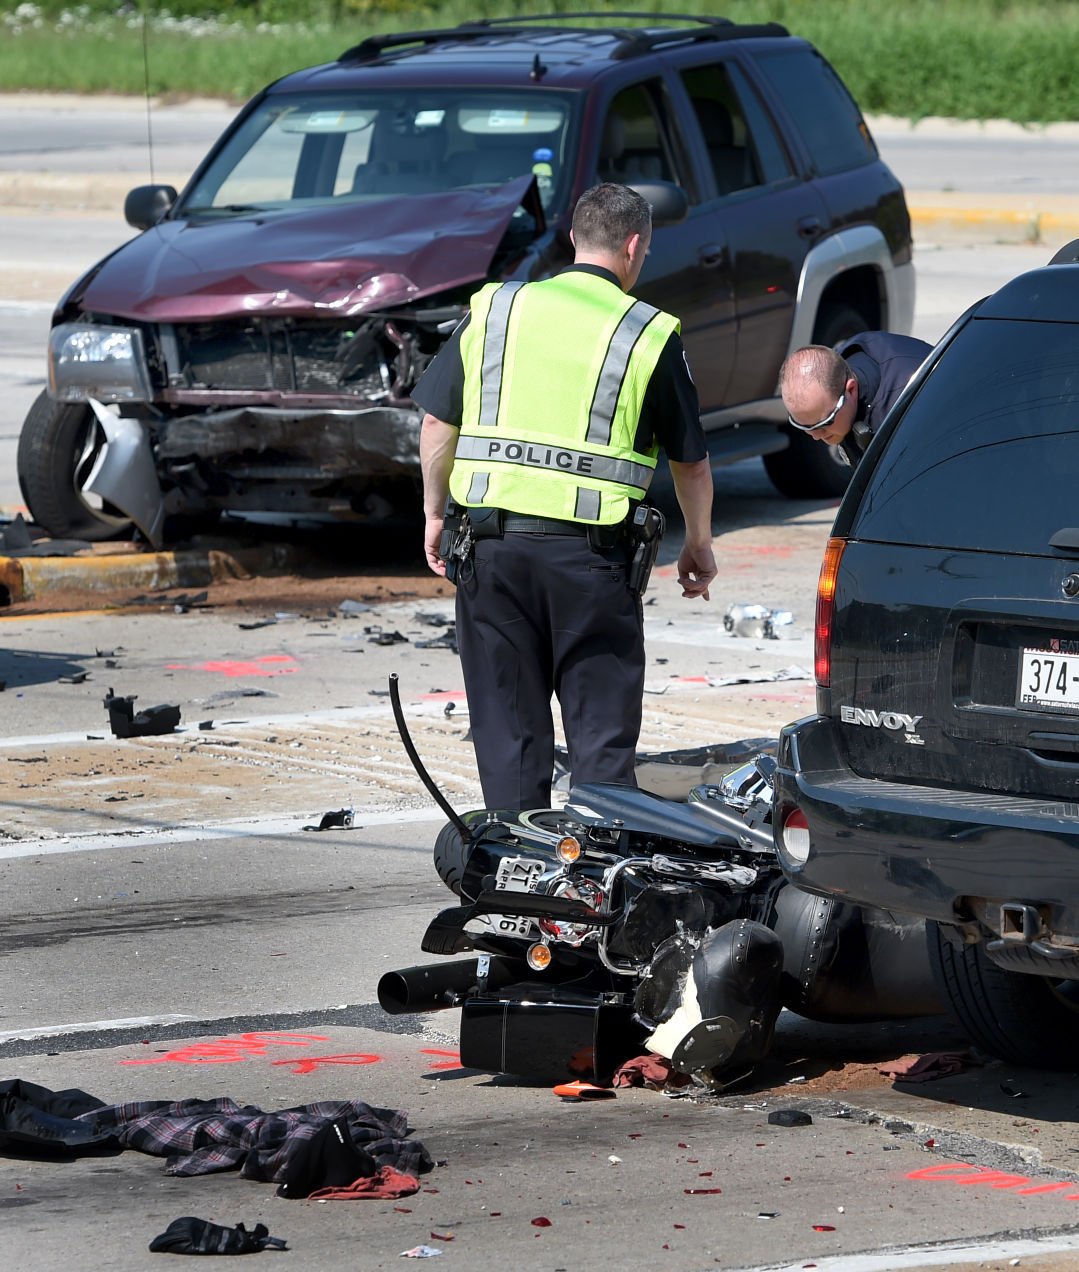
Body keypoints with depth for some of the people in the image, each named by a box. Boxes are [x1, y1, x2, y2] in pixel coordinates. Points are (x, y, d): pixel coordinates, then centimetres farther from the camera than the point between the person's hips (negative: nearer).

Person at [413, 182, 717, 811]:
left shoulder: (495, 309, 7)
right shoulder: (651, 334, 1)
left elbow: (438, 423, 8)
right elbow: (691, 461, 8)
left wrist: (436, 513, 20)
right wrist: (699, 546, 23)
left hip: (492, 544, 2)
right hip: (591, 553, -2)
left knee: (508, 727, 9)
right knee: (602, 734, 5)